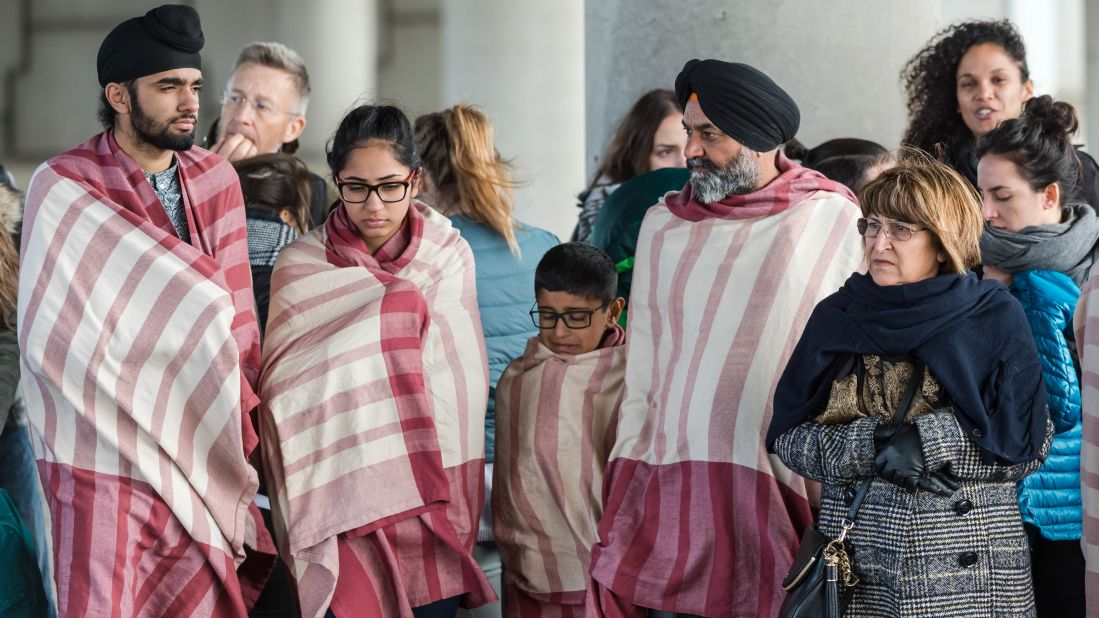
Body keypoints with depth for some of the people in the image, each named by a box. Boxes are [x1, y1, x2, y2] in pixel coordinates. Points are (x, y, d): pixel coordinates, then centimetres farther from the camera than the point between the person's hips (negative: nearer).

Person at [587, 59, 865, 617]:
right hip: (666, 482, 3)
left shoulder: (833, 221, 0)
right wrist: (624, 482, 8)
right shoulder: (663, 224, 12)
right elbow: (641, 368, 14)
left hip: (778, 487, -3)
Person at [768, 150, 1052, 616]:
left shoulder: (995, 319, -3)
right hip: (854, 558, 2)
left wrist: (929, 441, -19)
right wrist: (868, 446, -16)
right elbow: (786, 435, 0)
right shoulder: (835, 318, 4)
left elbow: (1026, 447, -7)